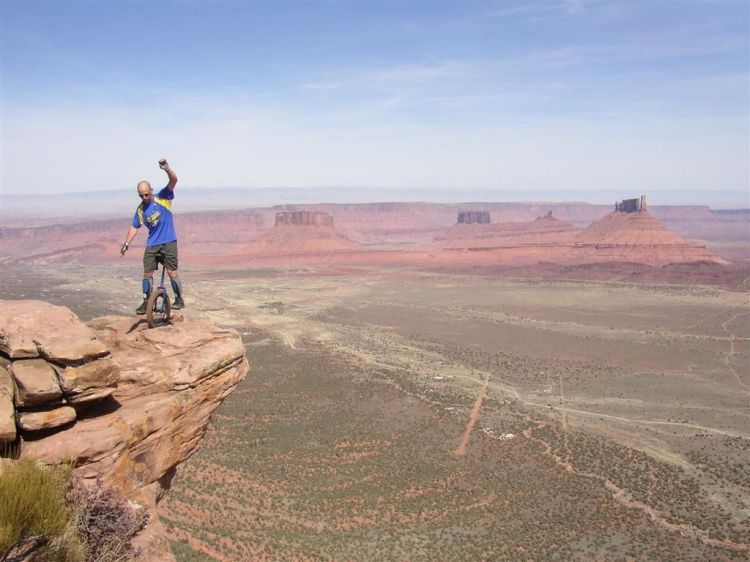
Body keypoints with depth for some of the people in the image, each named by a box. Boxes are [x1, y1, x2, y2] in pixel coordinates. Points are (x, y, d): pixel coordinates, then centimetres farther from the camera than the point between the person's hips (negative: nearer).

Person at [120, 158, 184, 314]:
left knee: (172, 272, -7)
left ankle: (179, 299, 7)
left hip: (169, 242, -5)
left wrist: (167, 169, -39)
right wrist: (126, 244, 5)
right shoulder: (140, 210, 7)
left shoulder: (163, 198, -5)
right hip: (152, 245, 5)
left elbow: (174, 181, -20)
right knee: (147, 273, 4)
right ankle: (146, 302, 14)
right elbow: (134, 227, 15)